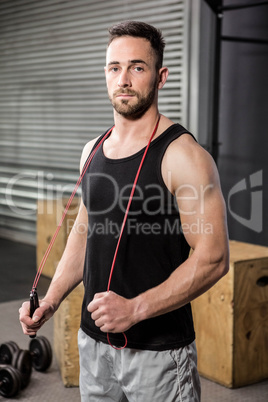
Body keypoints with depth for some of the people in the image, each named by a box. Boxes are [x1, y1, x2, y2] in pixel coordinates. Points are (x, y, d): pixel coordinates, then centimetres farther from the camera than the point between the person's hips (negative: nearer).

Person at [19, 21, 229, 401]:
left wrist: (136, 309, -24)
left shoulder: (183, 156, -15)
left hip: (158, 351, -6)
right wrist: (51, 300, 5)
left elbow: (212, 259, -18)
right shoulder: (93, 150, 7)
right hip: (93, 341, 6)